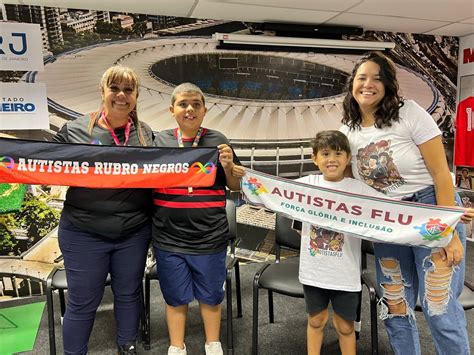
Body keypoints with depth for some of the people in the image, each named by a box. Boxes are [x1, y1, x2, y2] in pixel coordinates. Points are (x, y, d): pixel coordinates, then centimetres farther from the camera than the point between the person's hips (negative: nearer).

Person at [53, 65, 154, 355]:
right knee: (82, 303, 12)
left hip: (134, 233, 2)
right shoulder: (75, 130, -2)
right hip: (84, 235, -2)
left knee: (129, 294, 20)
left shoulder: (147, 135, 4)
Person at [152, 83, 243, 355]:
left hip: (210, 237, 0)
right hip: (168, 238, 1)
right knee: (176, 298, 17)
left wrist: (228, 166, -13)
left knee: (210, 295, 16)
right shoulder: (159, 141, 2)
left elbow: (237, 187, 4)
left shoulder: (217, 141, -1)